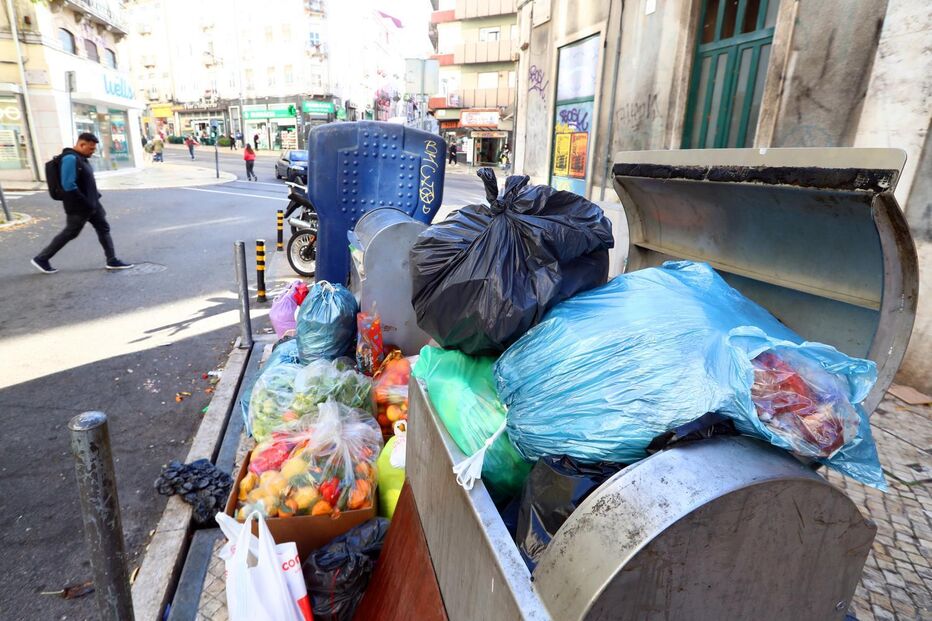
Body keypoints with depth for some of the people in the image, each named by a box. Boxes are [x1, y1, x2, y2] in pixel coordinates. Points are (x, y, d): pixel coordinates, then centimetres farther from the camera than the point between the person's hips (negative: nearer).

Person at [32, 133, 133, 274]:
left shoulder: (82, 158, 10)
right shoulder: (70, 158, -20)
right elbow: (68, 185, -26)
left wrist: (96, 196, 11)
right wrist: (86, 203, -22)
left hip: (92, 204, 9)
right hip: (78, 207, -9)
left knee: (104, 228, 9)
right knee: (70, 233, 2)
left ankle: (112, 261, 13)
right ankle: (41, 259, 17)